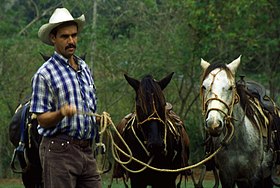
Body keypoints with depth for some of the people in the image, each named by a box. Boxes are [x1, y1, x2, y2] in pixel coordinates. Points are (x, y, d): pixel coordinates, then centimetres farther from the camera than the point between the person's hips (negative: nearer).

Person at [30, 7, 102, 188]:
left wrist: (100, 118, 9)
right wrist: (62, 113, -25)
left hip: (87, 150, 7)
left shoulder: (84, 68, 16)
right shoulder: (45, 74, -6)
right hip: (59, 150, -7)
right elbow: (42, 119, -8)